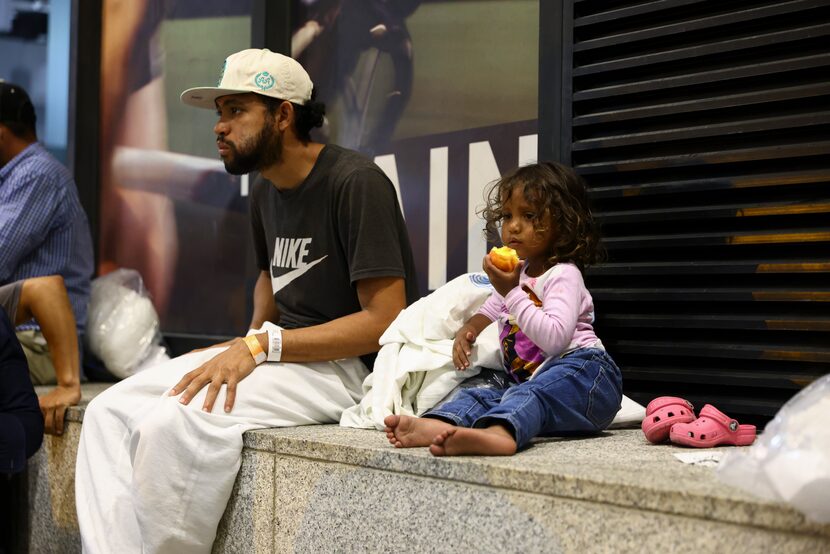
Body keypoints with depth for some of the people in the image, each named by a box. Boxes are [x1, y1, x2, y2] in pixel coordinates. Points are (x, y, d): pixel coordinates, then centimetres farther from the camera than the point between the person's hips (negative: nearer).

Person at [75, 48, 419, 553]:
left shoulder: (356, 182, -13)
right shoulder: (266, 192, 13)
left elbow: (385, 321, -19)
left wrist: (262, 345, -21)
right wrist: (252, 340, 10)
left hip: (346, 365, -8)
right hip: (279, 354, 9)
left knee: (169, 424, -29)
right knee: (110, 411, -9)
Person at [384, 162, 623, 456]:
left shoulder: (563, 275, -7)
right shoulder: (516, 273, 21)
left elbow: (554, 338, -23)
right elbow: (490, 311, 37)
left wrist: (511, 292, -20)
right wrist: (468, 330, 12)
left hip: (582, 370, -8)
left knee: (530, 395, -38)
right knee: (479, 395, -15)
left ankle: (500, 433, -70)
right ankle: (436, 425, -47)